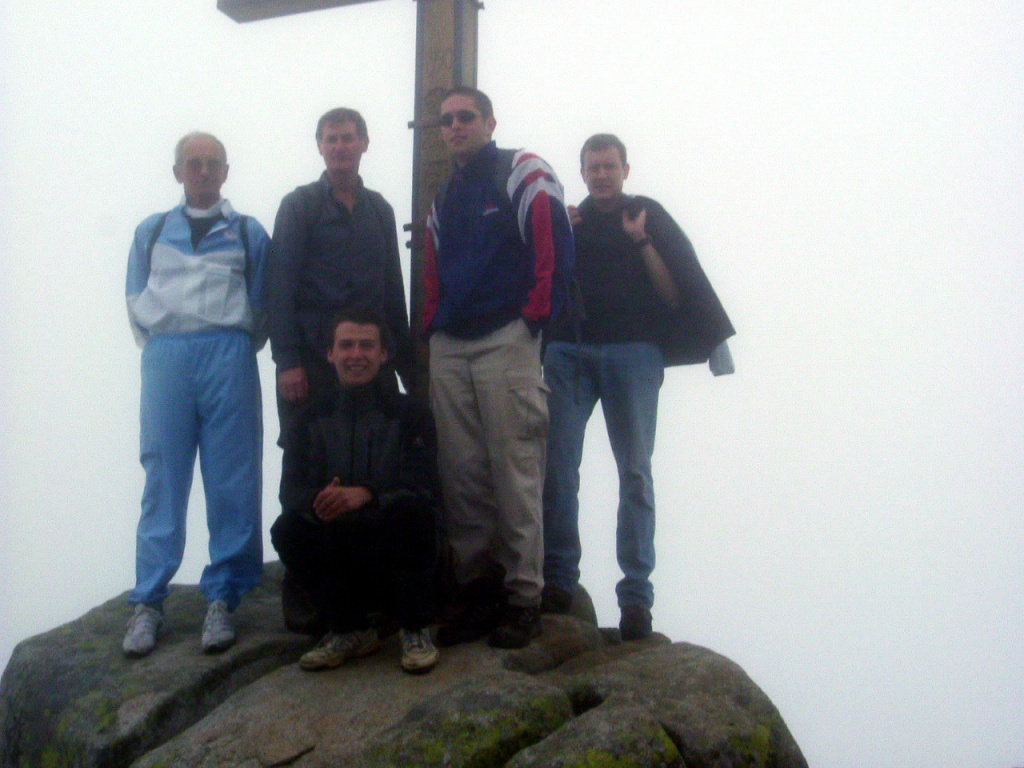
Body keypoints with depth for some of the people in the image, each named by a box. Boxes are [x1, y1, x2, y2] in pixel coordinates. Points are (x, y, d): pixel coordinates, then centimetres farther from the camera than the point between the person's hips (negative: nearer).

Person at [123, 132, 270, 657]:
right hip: (165, 359, 1)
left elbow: (260, 306, 10)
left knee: (231, 482, -2)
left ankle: (222, 598, 6)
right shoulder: (151, 232, 17)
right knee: (162, 480, -1)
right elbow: (137, 302, 16)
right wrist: (161, 347, 5)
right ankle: (148, 601, 4)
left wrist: (236, 350, 2)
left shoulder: (248, 233, 12)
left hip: (228, 359, -1)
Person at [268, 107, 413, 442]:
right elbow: (281, 286, -5)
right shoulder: (299, 205, 2)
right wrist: (286, 361, -13)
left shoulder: (380, 209, 14)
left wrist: (405, 363, 11)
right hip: (311, 360, -3)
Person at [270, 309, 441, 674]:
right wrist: (317, 503, -30)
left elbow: (423, 487, -13)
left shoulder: (409, 415, 2)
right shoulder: (313, 421, 9)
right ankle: (350, 630, -4)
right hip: (341, 555, 3)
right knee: (287, 530, -23)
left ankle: (416, 632, -13)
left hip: (396, 554, -2)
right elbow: (291, 490, -5)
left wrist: (367, 494, -32)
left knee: (411, 509, -31)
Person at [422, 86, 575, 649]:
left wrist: (537, 314, -10)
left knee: (514, 472, -5)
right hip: (449, 349, 7)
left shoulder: (522, 174, 1)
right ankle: (477, 588, 15)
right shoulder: (444, 199, 21)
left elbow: (554, 244, -8)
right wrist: (432, 324, 12)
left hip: (506, 342, -6)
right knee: (460, 474, 5)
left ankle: (524, 596, 3)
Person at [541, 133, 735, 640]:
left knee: (635, 471, -3)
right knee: (557, 463, -10)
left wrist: (641, 242, -4)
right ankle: (557, 579, -3)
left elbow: (676, 294, 5)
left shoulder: (649, 216, 14)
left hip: (632, 352, -2)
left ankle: (636, 595, -1)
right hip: (569, 351, 2)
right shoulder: (568, 219, 20)